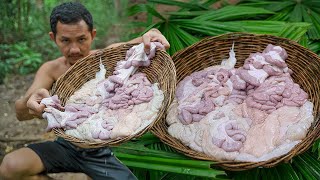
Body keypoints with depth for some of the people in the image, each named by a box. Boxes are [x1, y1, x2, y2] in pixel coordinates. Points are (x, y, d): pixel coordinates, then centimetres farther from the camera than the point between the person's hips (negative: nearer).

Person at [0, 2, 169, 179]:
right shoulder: (51, 70, -7)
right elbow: (21, 113, -19)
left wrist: (149, 37, -44)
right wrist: (30, 101, -45)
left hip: (100, 152, -1)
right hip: (65, 147, 1)